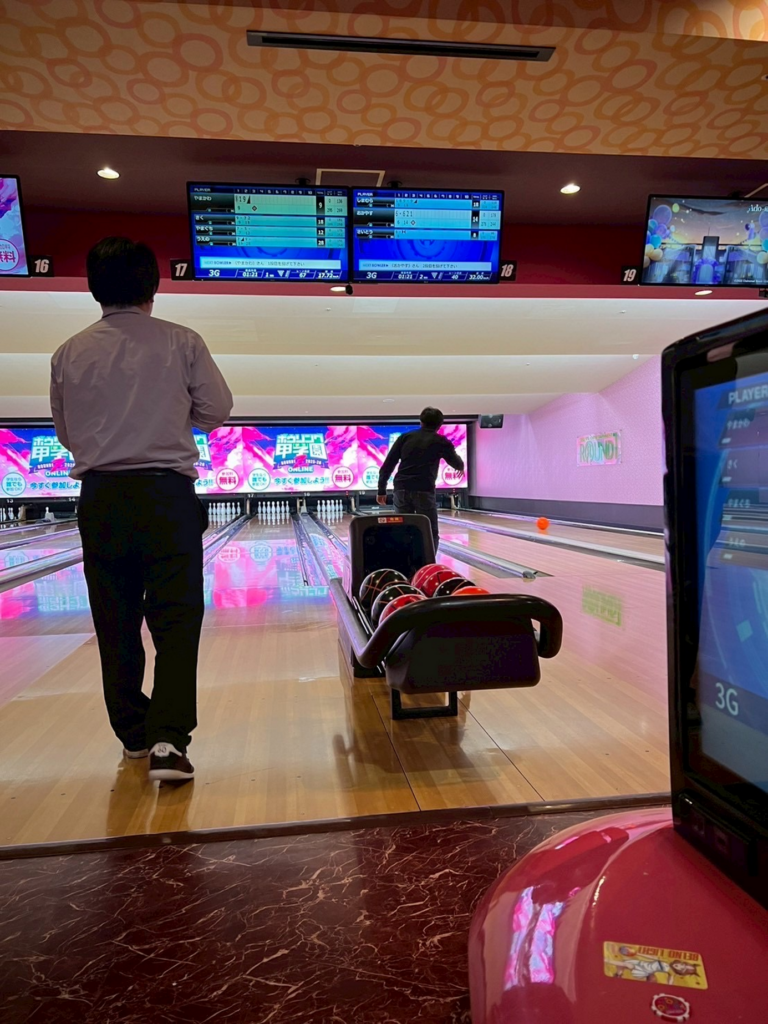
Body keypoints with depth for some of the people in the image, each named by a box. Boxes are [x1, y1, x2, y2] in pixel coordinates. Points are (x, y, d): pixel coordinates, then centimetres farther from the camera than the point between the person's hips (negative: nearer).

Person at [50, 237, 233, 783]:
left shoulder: (70, 354, 3)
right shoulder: (181, 343, -4)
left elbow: (67, 433, 10)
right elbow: (217, 411, 1)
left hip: (101, 497, 3)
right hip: (167, 493, -2)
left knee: (115, 623, 12)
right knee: (176, 620, 1)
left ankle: (134, 732, 25)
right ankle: (168, 738, -9)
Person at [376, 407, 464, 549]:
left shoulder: (405, 437, 12)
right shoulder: (441, 442, 7)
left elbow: (387, 465, 7)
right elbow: (458, 465, 23)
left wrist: (382, 490, 13)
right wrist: (461, 467, 47)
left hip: (401, 490, 3)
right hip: (423, 491, -3)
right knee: (430, 534, 6)